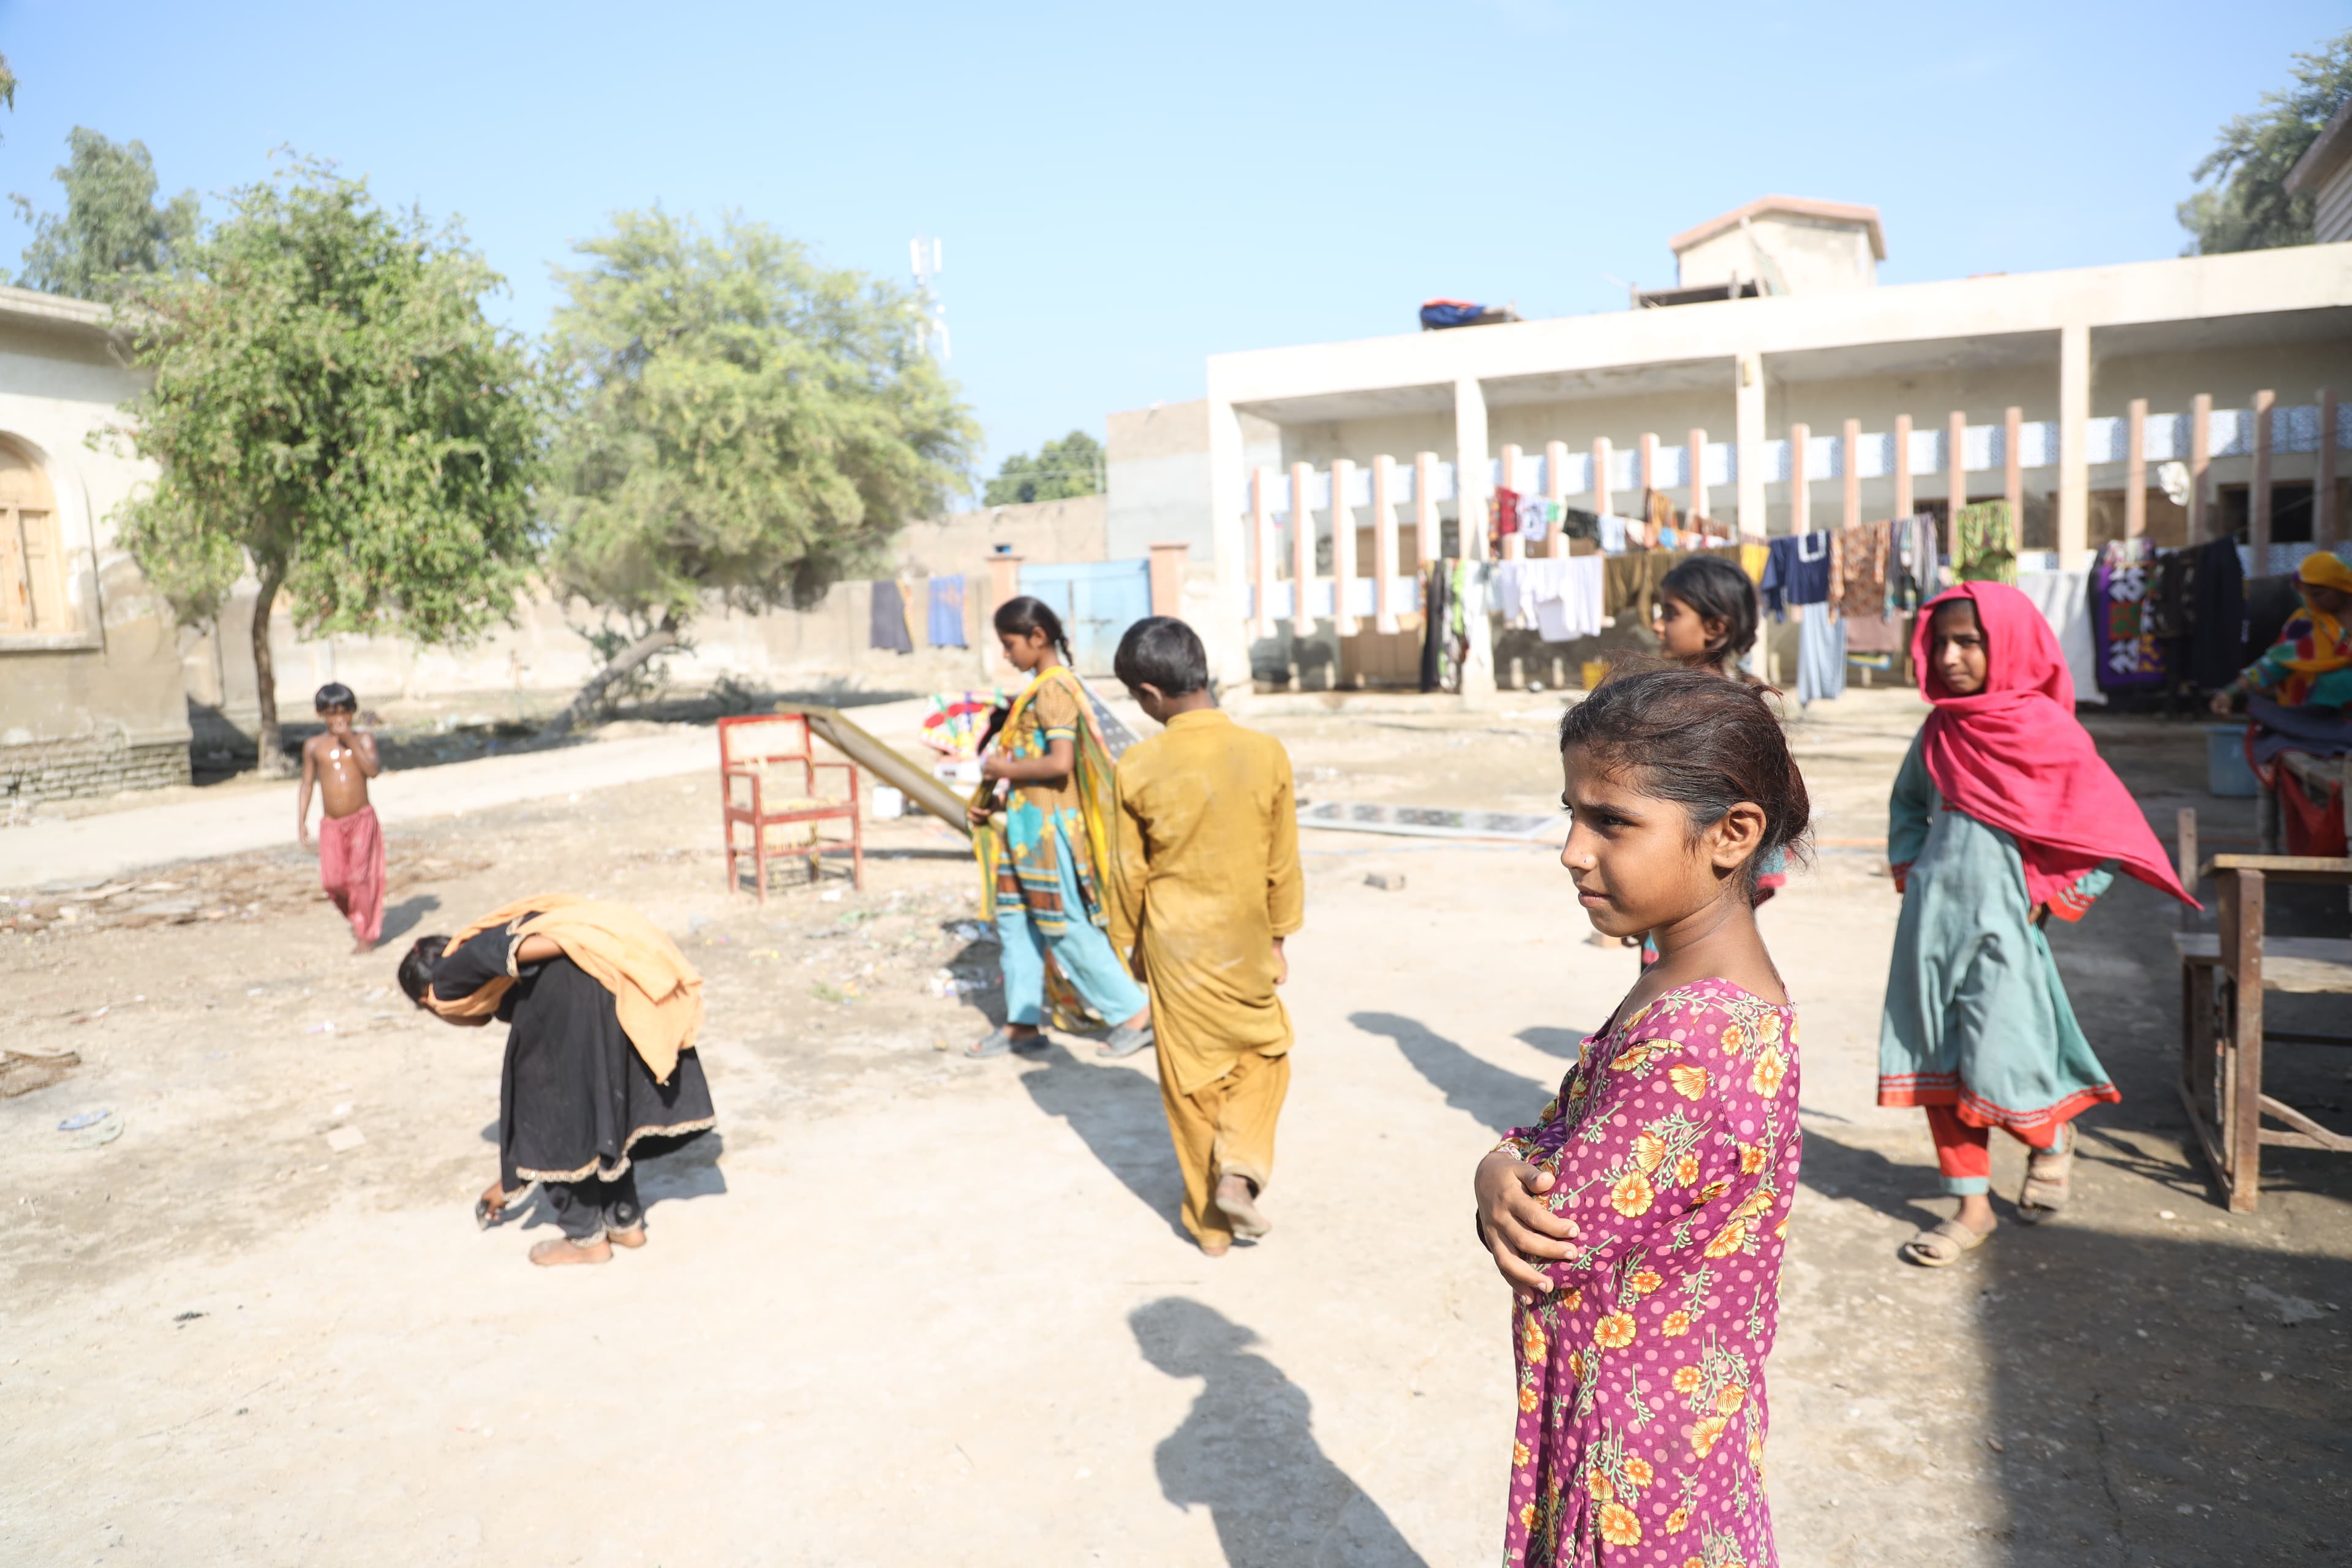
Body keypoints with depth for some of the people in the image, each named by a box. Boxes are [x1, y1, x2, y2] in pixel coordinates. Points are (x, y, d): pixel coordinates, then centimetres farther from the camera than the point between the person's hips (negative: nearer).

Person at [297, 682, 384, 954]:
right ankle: (356, 918, 26)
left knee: (360, 877, -4)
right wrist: (301, 821, 6)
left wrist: (350, 740, -18)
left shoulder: (364, 739, 1)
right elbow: (307, 784, 11)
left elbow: (374, 770, -15)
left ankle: (366, 934, 7)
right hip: (331, 824, 2)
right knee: (332, 881, -3)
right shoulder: (314, 745, 7)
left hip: (361, 819, -2)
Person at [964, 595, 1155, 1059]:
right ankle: (1022, 1021, 21)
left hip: (1050, 827, -10)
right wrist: (996, 798, 10)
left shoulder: (1054, 689, -18)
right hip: (1026, 824, 10)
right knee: (1013, 919, 12)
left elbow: (1060, 763, -27)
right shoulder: (1041, 686, 12)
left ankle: (1134, 1013, 9)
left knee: (1066, 926, -1)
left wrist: (1006, 769, -14)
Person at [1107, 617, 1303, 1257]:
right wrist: (1278, 938, 12)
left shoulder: (1138, 767, -13)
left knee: (1191, 1082, 13)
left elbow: (1129, 873, -4)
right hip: (1243, 946, 0)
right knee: (1265, 1051, 24)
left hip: (1174, 947, 0)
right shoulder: (1266, 754, -11)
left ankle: (1210, 1224, 24)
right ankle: (1239, 1171, 5)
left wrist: (1128, 943, 12)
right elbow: (1282, 863, -2)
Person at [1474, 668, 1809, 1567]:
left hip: (1633, 1457, -8)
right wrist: (1503, 1177, -17)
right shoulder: (1709, 985, 0)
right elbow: (1546, 1138, 3)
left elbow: (1553, 1241, -25)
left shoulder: (1688, 1039, -32)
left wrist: (1509, 1177, -7)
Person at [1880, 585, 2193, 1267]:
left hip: (1999, 927, -5)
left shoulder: (2048, 733, -10)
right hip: (1930, 919, 5)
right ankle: (1970, 1206, 22)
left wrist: (2050, 900, -5)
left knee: (1997, 1072, -3)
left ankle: (2052, 1140, 32)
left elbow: (2116, 834, -5)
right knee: (1937, 1066, 8)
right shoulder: (1938, 731, 4)